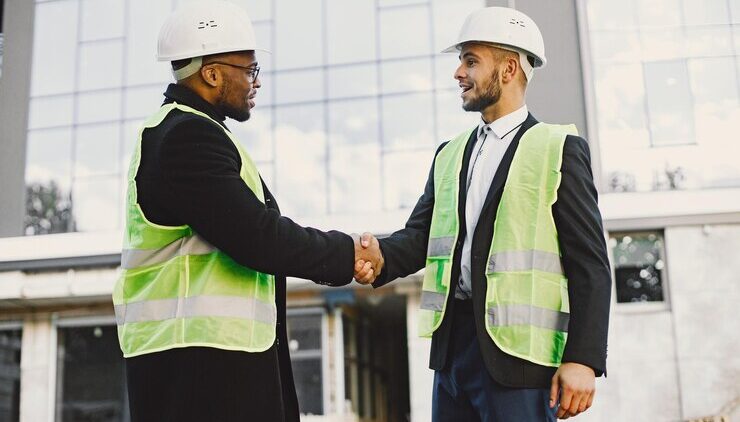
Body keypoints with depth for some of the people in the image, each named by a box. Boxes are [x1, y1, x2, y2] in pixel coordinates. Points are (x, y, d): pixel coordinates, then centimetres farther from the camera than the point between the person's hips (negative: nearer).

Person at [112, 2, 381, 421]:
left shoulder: (185, 131, 17)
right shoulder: (187, 137, -15)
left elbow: (250, 228, 16)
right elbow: (258, 238, -22)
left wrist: (340, 261, 7)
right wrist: (347, 253, -7)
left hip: (212, 352, 10)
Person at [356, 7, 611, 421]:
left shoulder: (559, 149, -2)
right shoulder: (450, 154, 16)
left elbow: (590, 265, -7)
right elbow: (419, 236, 7)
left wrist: (583, 358, -14)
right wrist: (379, 256, -16)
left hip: (517, 352, -6)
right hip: (453, 342, 6)